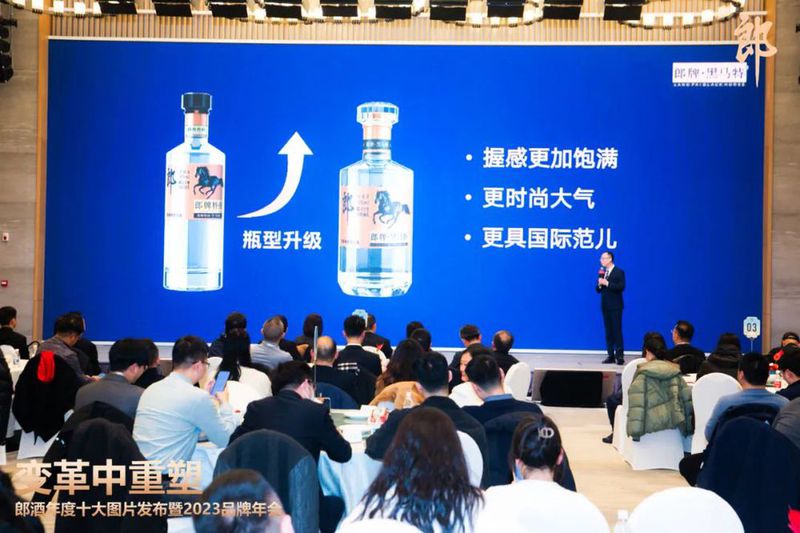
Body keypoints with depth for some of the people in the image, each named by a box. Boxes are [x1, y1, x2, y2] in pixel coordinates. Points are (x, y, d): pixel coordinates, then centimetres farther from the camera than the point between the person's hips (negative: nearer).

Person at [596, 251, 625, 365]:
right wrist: (599, 284, -9)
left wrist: (607, 283, -20)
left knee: (617, 331, -6)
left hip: (615, 306, -6)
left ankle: (620, 356, -5)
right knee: (608, 332, 6)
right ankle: (611, 355, 9)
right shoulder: (602, 272, 13)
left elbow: (621, 287, -17)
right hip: (605, 306, 6)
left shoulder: (619, 272, -5)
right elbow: (598, 290, 13)